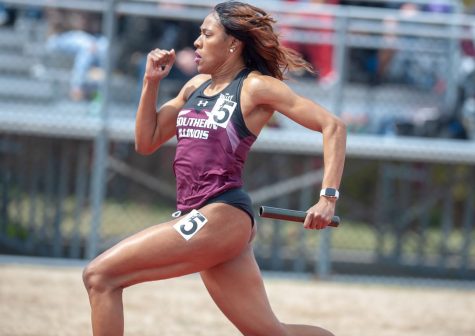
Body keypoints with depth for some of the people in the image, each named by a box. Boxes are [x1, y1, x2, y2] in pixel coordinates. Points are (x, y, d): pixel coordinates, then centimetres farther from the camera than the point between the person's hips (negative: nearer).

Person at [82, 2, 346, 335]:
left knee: (100, 276, -12)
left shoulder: (255, 87, -5)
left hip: (222, 217, -8)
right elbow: (147, 142, 21)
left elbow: (332, 125, -8)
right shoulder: (197, 85, 17)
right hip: (199, 216, 8)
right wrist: (151, 82, 10)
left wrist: (328, 198, -16)